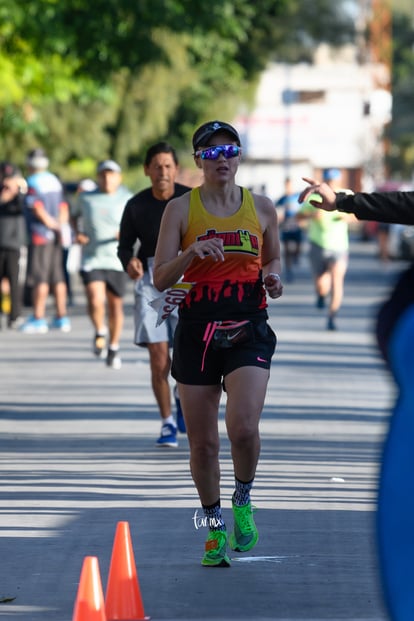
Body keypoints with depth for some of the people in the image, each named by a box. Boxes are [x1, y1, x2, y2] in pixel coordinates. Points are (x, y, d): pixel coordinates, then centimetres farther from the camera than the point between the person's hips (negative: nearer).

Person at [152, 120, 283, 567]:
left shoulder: (261, 208, 7)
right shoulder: (180, 209, 2)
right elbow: (160, 279, -1)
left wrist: (273, 280, -1)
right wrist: (191, 253, -19)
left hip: (249, 329, 0)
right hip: (197, 329, 0)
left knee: (243, 427, -20)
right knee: (203, 442, 3)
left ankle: (243, 501, 9)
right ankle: (214, 526, 24)